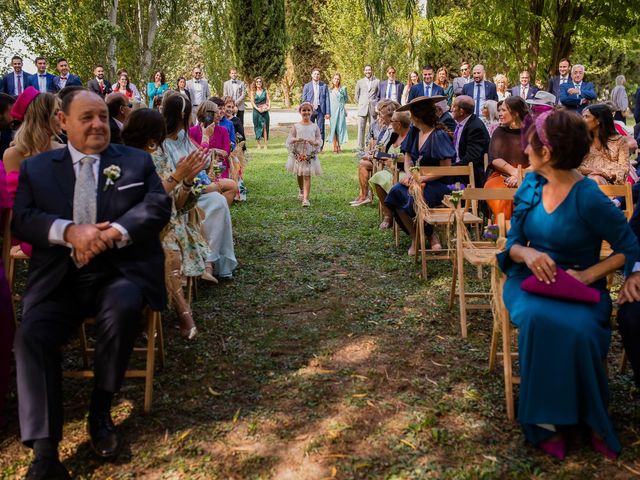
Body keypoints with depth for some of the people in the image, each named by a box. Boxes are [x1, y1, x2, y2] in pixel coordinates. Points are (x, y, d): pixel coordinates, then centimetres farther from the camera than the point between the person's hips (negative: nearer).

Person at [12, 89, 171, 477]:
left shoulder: (137, 161, 13)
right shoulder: (36, 167, 14)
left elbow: (158, 206, -1)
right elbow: (22, 219, 2)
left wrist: (112, 233, -17)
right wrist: (70, 231, -18)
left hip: (120, 272, -1)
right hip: (59, 279, 1)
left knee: (123, 309, -33)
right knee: (31, 336, -25)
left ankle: (101, 410, -9)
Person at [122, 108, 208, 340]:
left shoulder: (159, 157, 10)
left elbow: (177, 204, 8)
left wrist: (188, 180, -10)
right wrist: (176, 176, -21)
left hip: (168, 225, 5)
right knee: (168, 250, -30)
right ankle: (183, 310, -15)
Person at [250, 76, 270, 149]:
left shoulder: (265, 91, 9)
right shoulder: (253, 92, 6)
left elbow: (268, 100, 7)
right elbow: (252, 102, 1)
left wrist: (269, 107, -11)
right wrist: (258, 109, -12)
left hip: (264, 110, 0)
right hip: (256, 110, 0)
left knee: (265, 127, -6)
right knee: (257, 127, 0)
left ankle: (265, 145, -8)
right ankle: (258, 144, 3)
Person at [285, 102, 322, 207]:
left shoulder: (315, 127, 0)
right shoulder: (296, 126, 0)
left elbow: (319, 140, -1)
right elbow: (289, 139, -3)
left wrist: (314, 142, -23)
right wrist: (296, 140, -23)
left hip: (310, 155, -2)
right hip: (298, 154, 2)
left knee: (307, 176, -7)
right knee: (299, 175, 18)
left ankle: (306, 199, -9)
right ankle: (301, 191, 47)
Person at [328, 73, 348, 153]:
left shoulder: (343, 89, 7)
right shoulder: (329, 90, 9)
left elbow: (346, 99, 15)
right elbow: (327, 101, 10)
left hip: (341, 110, 0)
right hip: (332, 111, 0)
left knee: (340, 127, -3)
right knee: (333, 128, -2)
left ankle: (339, 146, 3)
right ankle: (335, 146, 1)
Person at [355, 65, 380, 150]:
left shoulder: (377, 81, 8)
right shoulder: (360, 82, 12)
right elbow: (356, 96, 16)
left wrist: (376, 105, 3)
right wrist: (361, 104, 9)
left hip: (373, 109, -1)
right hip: (362, 108, 1)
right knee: (361, 129, -3)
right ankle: (360, 148, -1)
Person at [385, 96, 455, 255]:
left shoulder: (439, 135, -14)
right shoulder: (414, 131, 9)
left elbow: (446, 169, -15)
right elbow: (408, 157, 16)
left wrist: (421, 179, -18)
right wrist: (409, 175, -4)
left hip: (438, 184, -7)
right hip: (418, 179, 7)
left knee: (414, 201, -32)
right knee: (396, 193, -21)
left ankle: (431, 236, -5)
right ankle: (415, 237, -10)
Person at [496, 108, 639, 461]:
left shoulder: (589, 200, -15)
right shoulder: (532, 184, 2)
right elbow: (513, 243, 4)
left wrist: (589, 275, -22)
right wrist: (527, 253, -21)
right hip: (532, 279, 3)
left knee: (578, 328, -36)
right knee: (538, 318, -33)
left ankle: (589, 418, -9)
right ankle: (545, 419, -18)